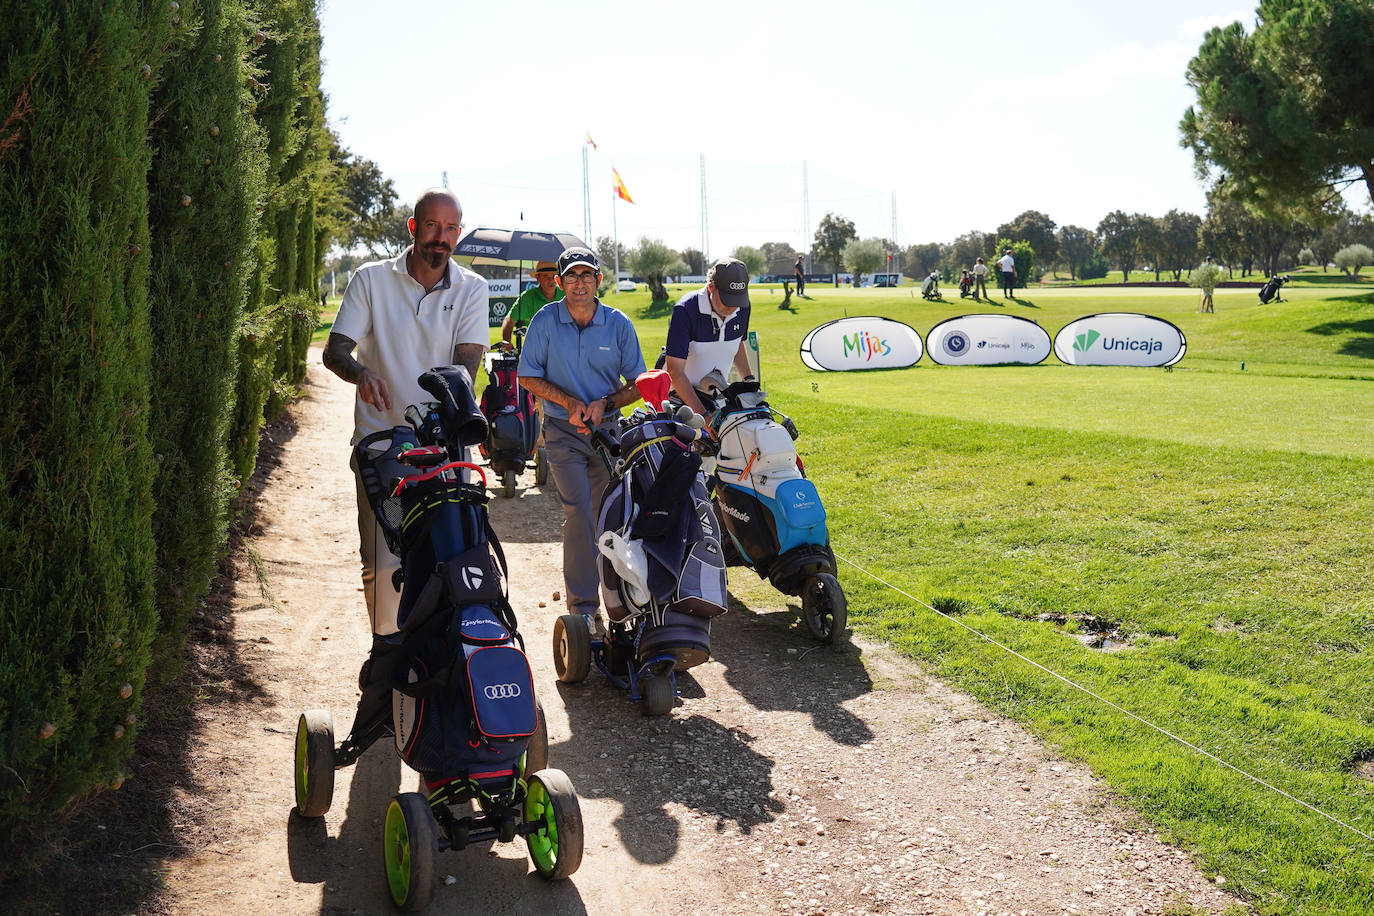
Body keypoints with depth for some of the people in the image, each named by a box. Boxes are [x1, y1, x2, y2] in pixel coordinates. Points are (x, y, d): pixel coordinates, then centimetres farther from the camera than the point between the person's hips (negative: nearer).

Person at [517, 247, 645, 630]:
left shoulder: (619, 324, 2)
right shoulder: (545, 321, -1)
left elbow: (637, 383, 7)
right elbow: (528, 376, 2)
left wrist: (605, 403, -9)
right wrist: (570, 403, -9)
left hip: (608, 428, 2)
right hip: (562, 431, -2)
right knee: (578, 511, -15)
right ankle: (583, 605, -10)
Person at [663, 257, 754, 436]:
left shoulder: (742, 308, -2)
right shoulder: (685, 310, -21)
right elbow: (675, 370, -24)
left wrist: (748, 379, 4)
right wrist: (703, 415, -31)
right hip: (680, 395, -5)